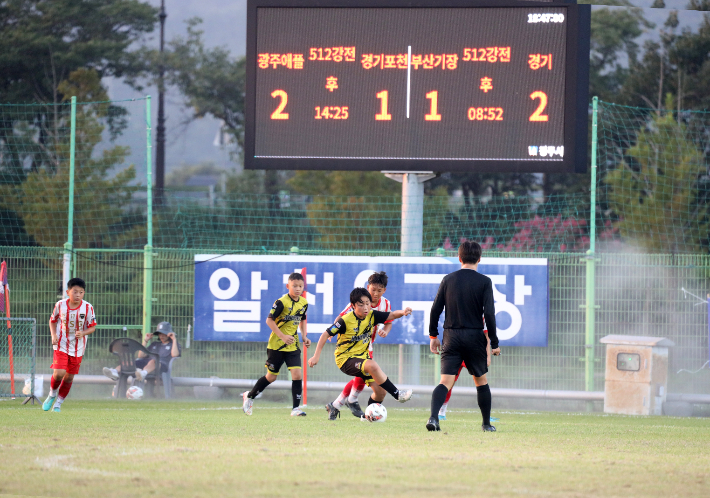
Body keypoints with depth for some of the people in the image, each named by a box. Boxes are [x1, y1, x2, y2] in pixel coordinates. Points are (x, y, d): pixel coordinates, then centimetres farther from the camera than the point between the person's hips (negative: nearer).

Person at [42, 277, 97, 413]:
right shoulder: (60, 305, -8)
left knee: (69, 377, 6)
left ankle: (58, 404, 24)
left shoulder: (88, 308, -10)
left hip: (78, 348, 1)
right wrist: (53, 335, -8)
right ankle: (52, 395, 14)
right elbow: (52, 320, 9)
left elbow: (92, 327, -2)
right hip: (61, 345, -1)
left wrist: (83, 333, -22)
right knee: (58, 373, -16)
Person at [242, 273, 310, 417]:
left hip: (293, 344, 5)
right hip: (276, 344, -5)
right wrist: (282, 336, -22)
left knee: (297, 373, -12)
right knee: (271, 376, 6)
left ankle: (296, 408, -8)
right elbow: (269, 320, -16)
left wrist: (304, 336, 8)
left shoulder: (304, 303, 3)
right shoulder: (281, 302, -16)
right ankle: (249, 396, 30)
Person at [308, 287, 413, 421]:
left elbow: (391, 315, -5)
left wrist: (403, 312, -28)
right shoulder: (345, 320, -18)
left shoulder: (371, 316, -3)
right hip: (345, 359, -7)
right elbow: (326, 334, -13)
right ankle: (397, 395, -29)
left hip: (362, 357, 7)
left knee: (381, 391, -5)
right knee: (372, 365, -36)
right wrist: (316, 356, -15)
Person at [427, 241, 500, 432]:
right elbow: (489, 313, -9)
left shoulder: (448, 280, 4)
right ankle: (487, 423, 23)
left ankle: (433, 417, -27)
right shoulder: (484, 282, -4)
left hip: (451, 337, 1)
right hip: (475, 337, -1)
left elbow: (435, 309, 4)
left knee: (446, 381, -5)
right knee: (481, 380, 16)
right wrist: (494, 343, -3)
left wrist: (433, 335, 14)